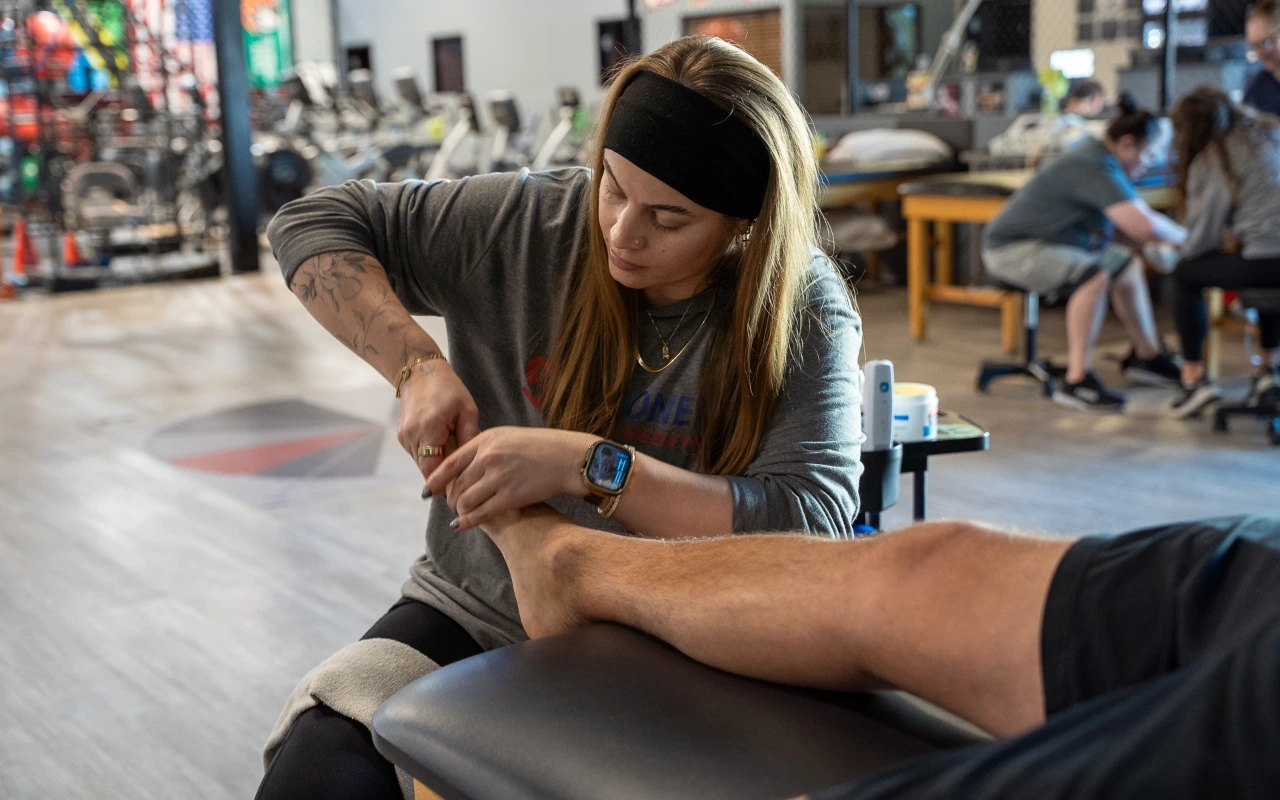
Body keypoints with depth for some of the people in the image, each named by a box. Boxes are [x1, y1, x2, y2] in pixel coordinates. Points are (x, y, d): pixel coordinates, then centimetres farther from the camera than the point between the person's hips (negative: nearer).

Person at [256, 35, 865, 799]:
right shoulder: (532, 221, -6)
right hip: (476, 614, 2)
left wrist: (588, 466, -32)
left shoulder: (806, 315, -11)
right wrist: (419, 365, -17)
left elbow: (813, 523, -24)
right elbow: (313, 224, 0)